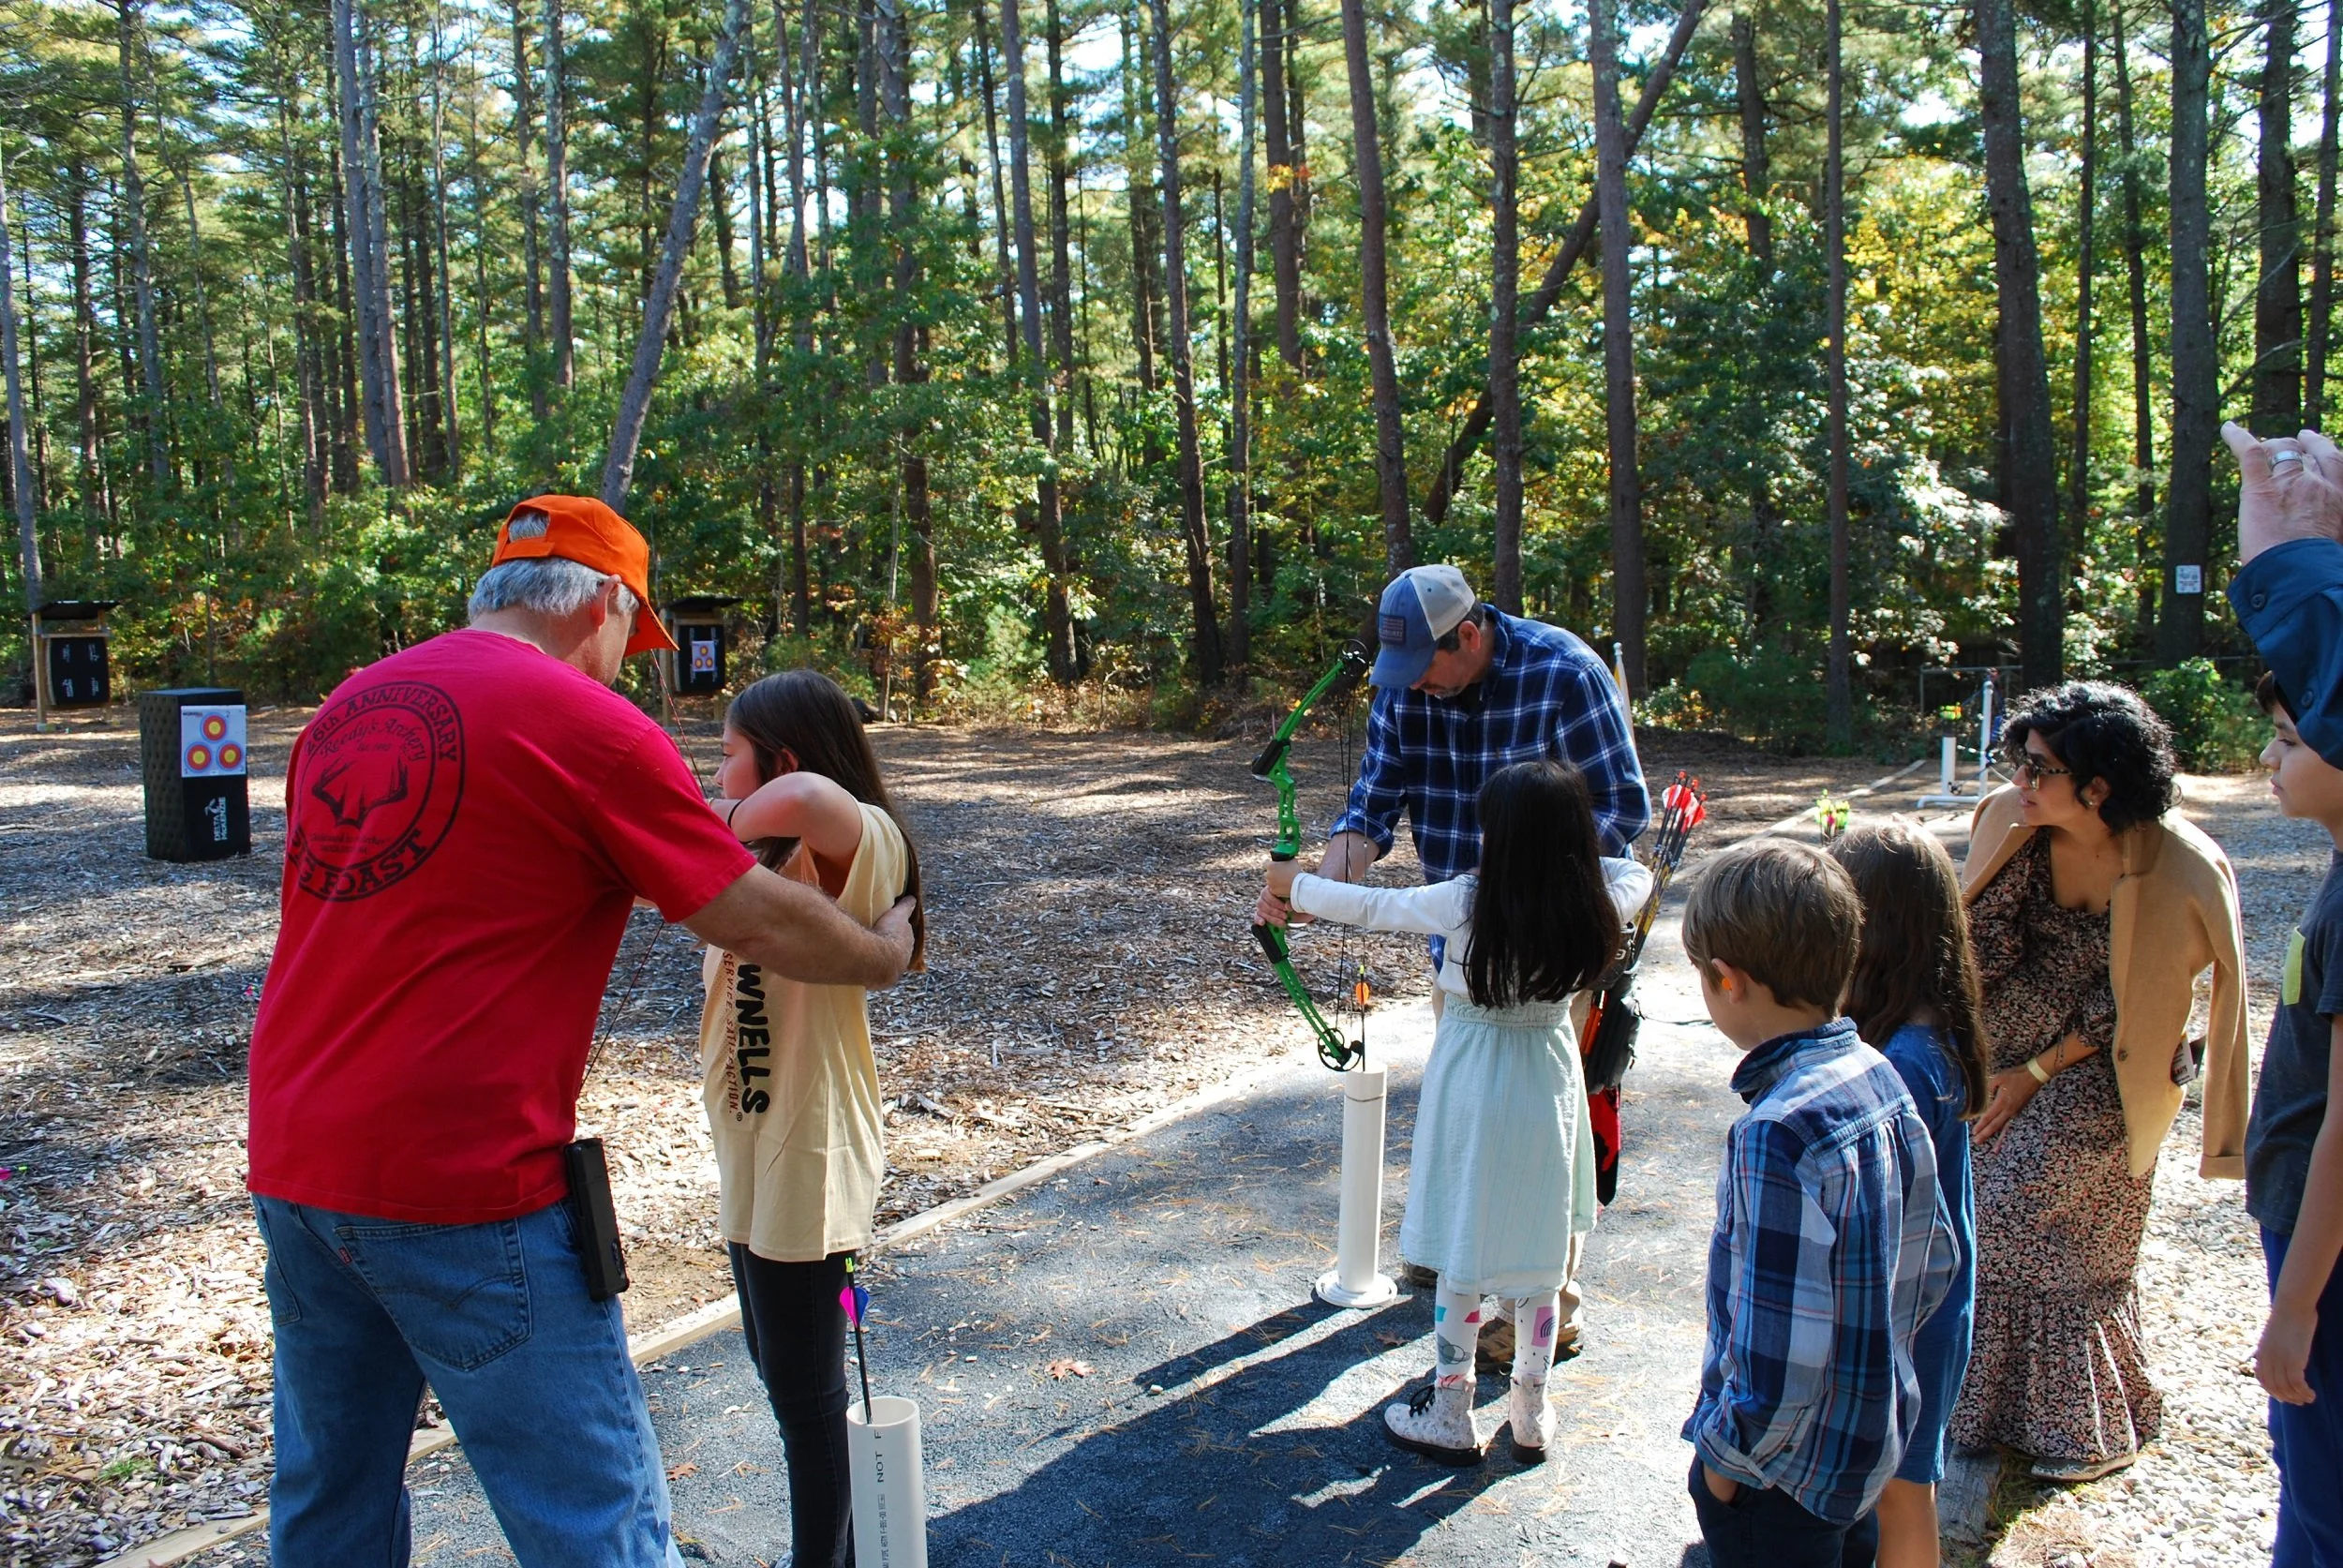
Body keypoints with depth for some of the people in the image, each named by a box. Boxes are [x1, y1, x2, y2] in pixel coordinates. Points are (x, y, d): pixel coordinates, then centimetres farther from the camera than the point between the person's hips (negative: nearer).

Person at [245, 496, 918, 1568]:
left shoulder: (346, 706, 10)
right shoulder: (585, 724, -11)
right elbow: (759, 925, -8)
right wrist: (883, 953, 10)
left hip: (291, 1164, 8)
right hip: (460, 1191, -8)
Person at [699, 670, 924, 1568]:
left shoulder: (857, 844, -21)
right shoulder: (766, 853, 9)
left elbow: (803, 796, -41)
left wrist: (732, 820, -25)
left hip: (804, 1150, -10)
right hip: (753, 1144, 10)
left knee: (803, 1386, 5)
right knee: (778, 1363, 23)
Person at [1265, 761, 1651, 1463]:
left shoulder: (1466, 903, -20)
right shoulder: (1595, 908, -10)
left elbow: (1369, 906, -9)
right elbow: (1636, 873, 13)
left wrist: (1295, 885, 6)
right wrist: (1570, 846, 17)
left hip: (1474, 1087, -3)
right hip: (1549, 1086, 4)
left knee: (1462, 1256, 9)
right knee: (1541, 1257, 15)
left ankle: (1451, 1417, 22)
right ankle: (1532, 1416, 28)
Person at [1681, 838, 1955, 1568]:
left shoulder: (1779, 1134, -31)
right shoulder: (1879, 1077, -5)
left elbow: (1780, 1358, -29)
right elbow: (1934, 1260, 6)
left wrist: (1725, 1455, -14)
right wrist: (1870, 1364, 16)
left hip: (1784, 1477, -8)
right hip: (1872, 1440, 8)